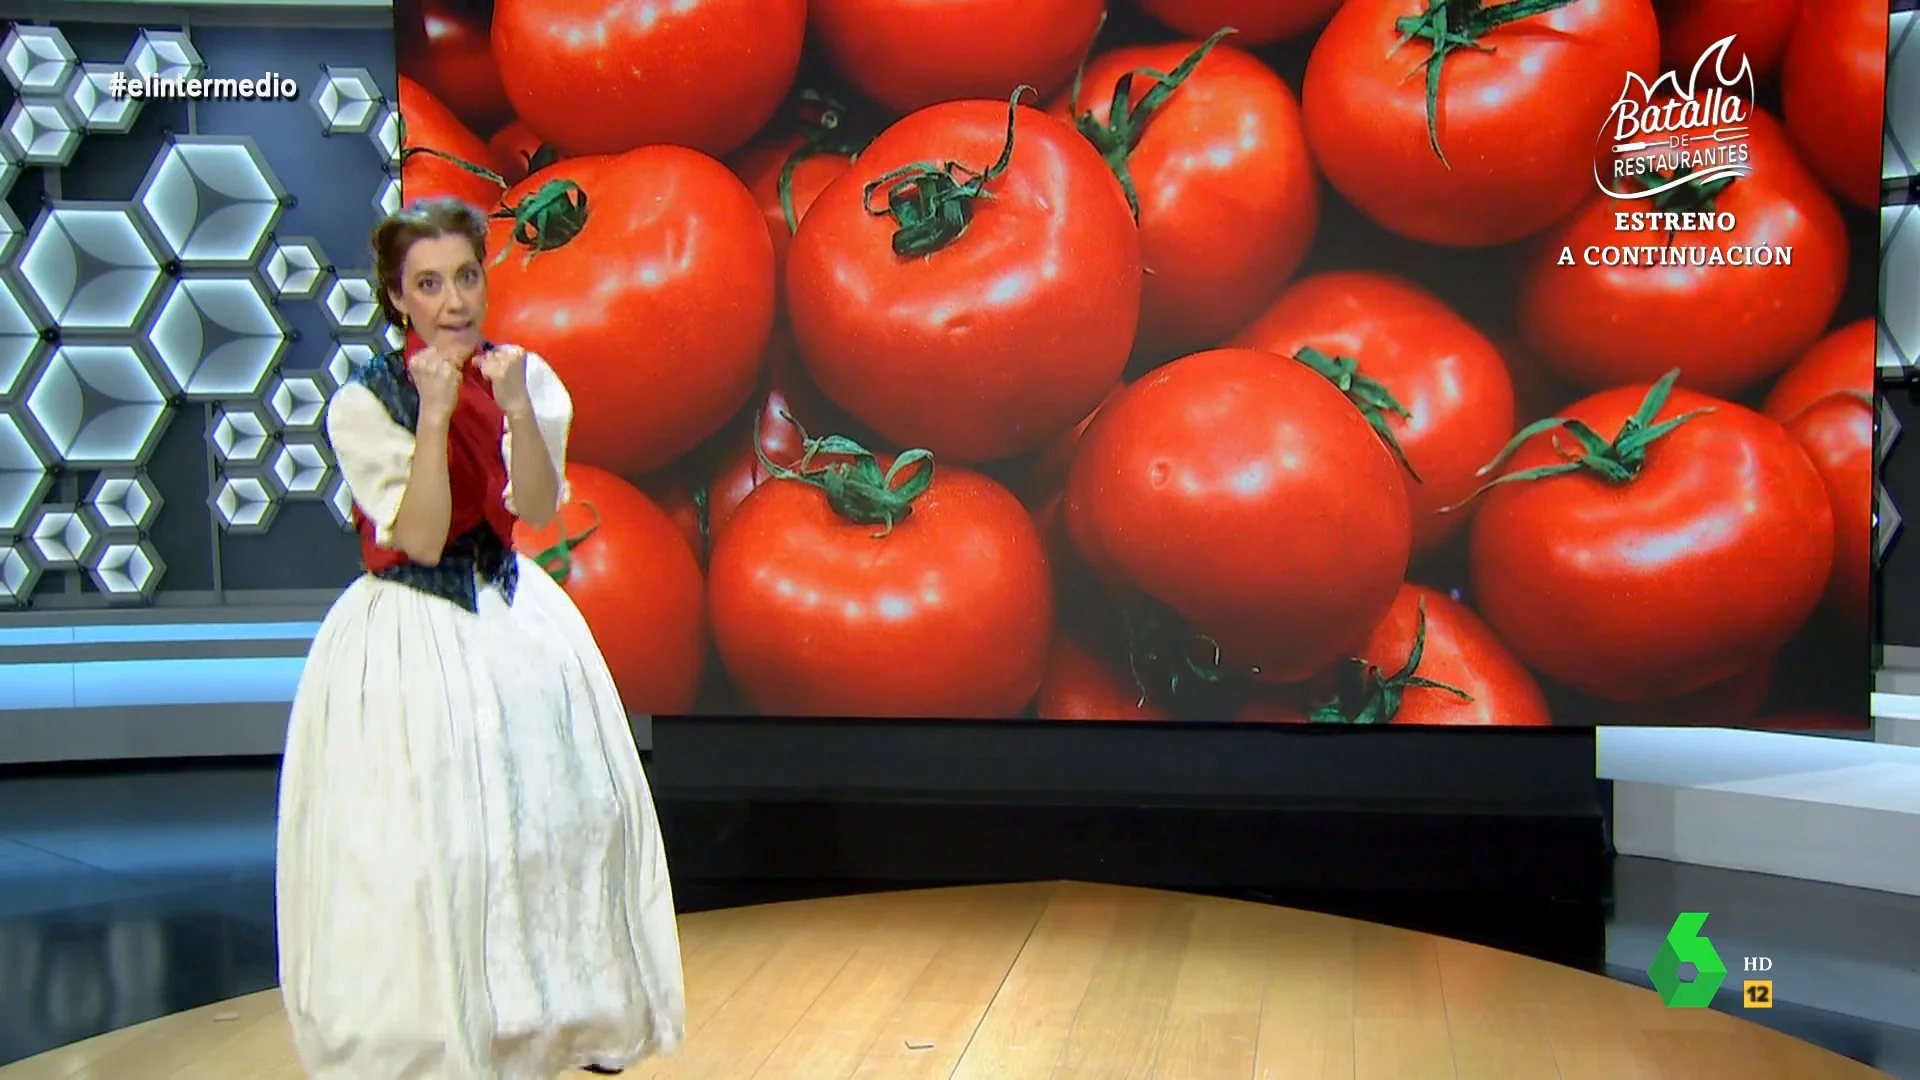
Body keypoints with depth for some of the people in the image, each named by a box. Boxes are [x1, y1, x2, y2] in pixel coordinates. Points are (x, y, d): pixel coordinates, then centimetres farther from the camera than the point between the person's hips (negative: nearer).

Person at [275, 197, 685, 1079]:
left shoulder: (523, 376, -1)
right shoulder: (365, 402, -12)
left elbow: (539, 507, -12)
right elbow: (420, 540, -19)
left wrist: (516, 407, -26)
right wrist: (434, 412, -26)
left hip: (516, 622, 5)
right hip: (412, 637, -4)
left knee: (558, 814, 9)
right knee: (422, 840, -5)